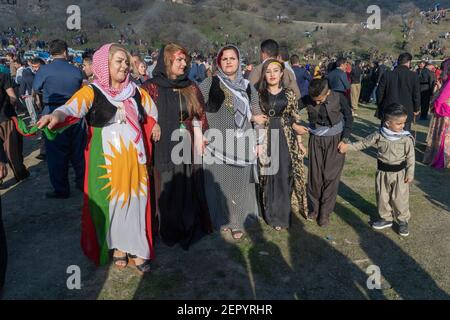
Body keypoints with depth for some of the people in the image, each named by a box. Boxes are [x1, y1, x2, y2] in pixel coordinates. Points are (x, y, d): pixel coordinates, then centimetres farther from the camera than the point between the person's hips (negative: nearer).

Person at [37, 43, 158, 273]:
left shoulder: (135, 91, 7)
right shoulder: (92, 92, -6)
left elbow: (154, 111, 21)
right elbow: (72, 108, -24)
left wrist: (156, 126, 8)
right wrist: (56, 115, -43)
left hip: (134, 158, 3)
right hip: (107, 160, -3)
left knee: (136, 201, 5)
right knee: (111, 202, 6)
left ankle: (135, 248, 18)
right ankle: (117, 246, 26)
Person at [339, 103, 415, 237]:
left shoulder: (406, 138, -13)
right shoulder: (378, 135, -9)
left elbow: (410, 157, -8)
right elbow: (364, 143, 1)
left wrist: (410, 174, -7)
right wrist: (347, 147, -4)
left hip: (399, 173, -3)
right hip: (382, 172, 3)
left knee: (400, 198, 6)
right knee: (382, 197, 15)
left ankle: (403, 221, 28)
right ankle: (386, 218, 35)